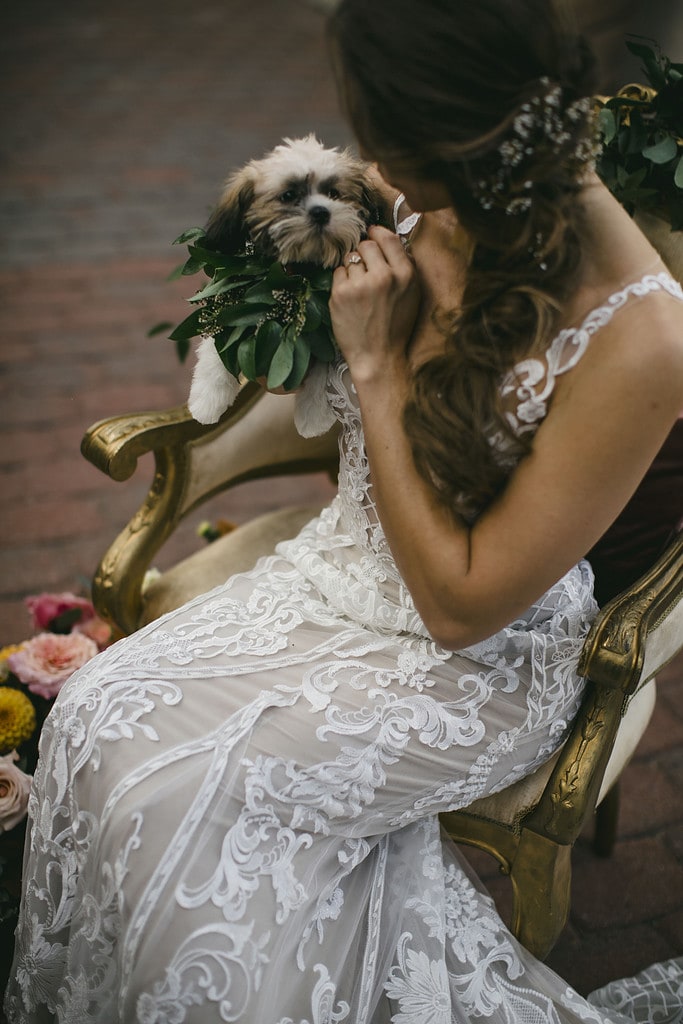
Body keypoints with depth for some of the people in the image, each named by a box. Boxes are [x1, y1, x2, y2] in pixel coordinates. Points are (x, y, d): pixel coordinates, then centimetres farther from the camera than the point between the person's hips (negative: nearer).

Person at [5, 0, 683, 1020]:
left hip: (485, 656, -6)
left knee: (173, 791, -19)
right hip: (350, 558, 6)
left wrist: (378, 364, -24)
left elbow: (460, 602, -22)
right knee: (103, 711, -11)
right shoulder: (445, 208, -11)